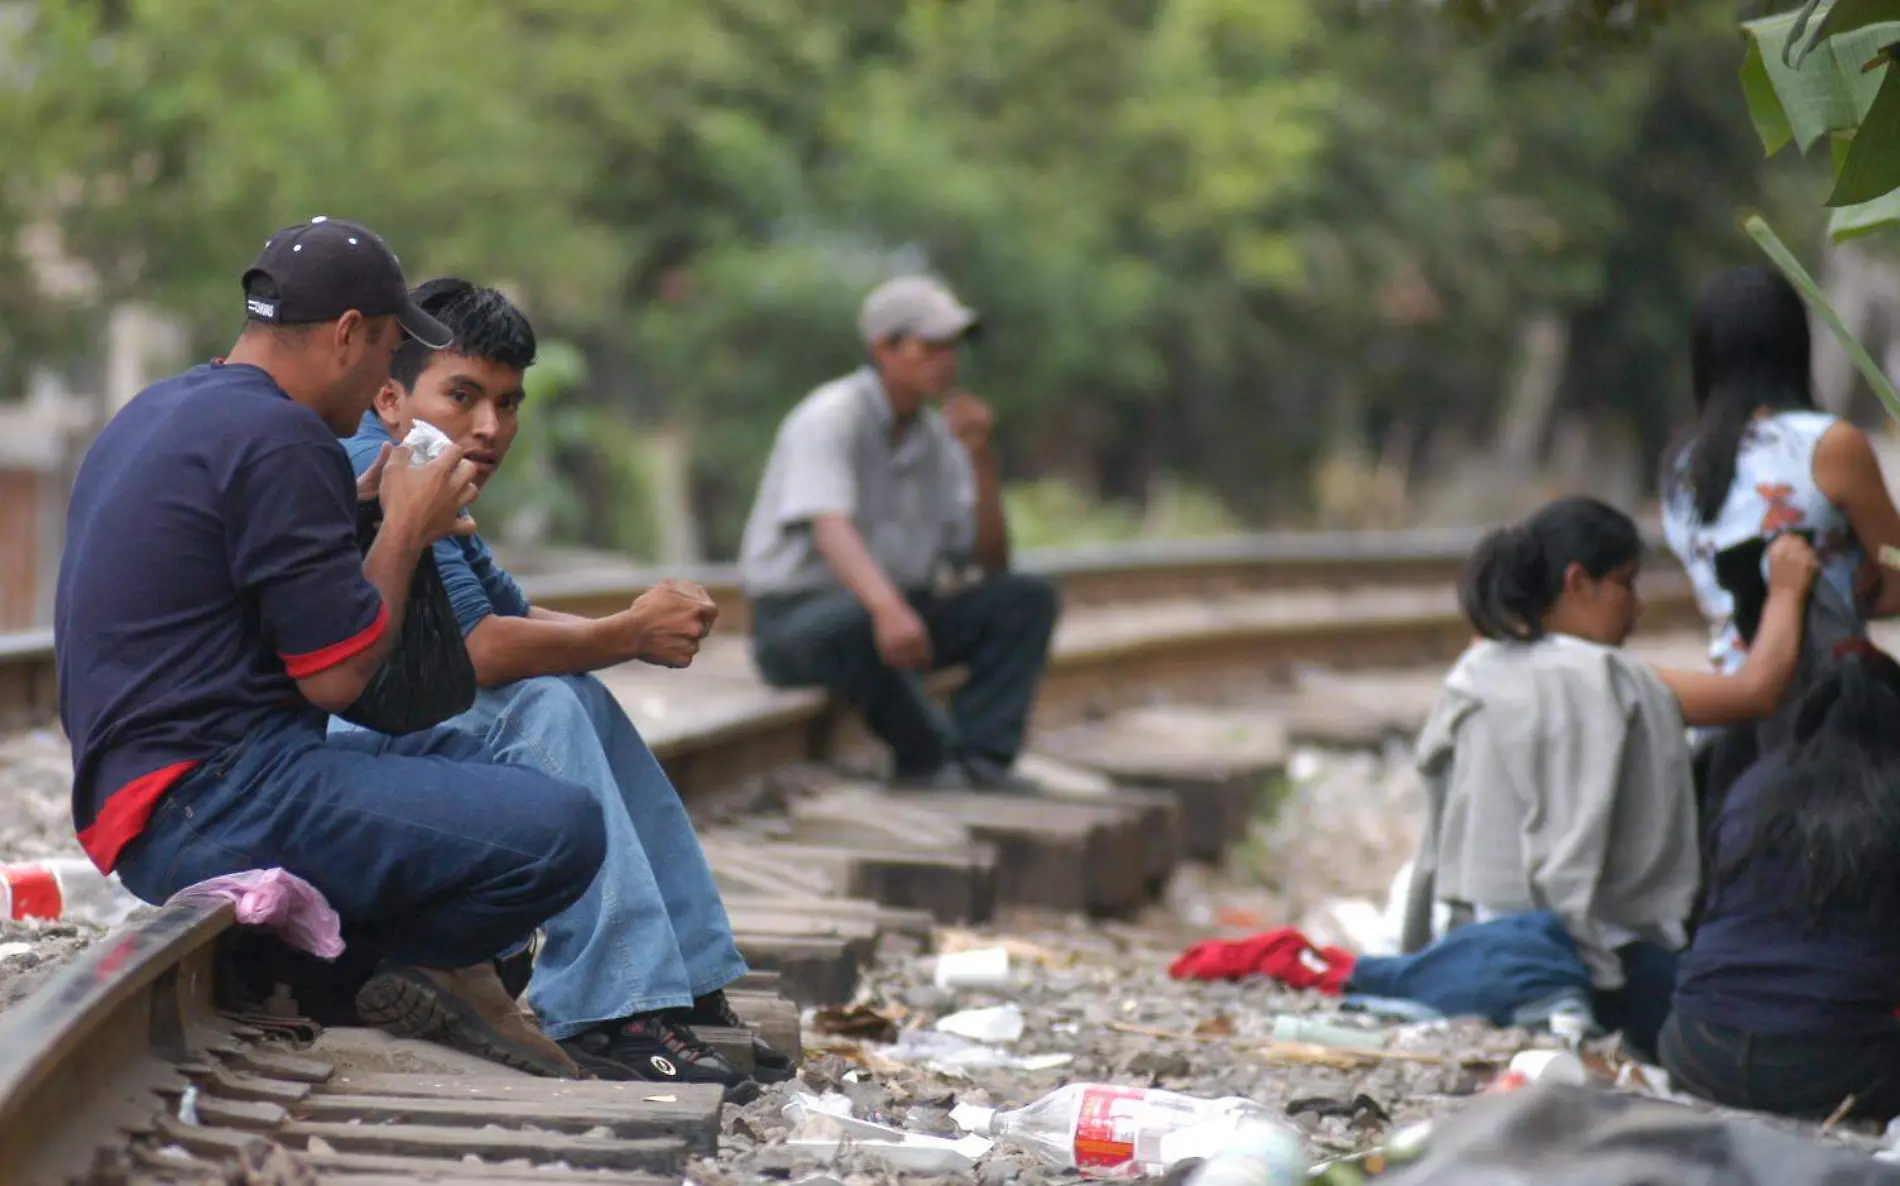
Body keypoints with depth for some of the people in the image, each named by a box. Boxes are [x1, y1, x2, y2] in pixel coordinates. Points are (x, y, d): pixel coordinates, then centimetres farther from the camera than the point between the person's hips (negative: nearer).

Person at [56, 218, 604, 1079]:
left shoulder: (157, 414, 18)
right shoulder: (279, 437, -13)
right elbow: (336, 676, -13)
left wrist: (362, 508, 24)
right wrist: (407, 529, 2)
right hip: (216, 807, -11)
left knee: (466, 757, 24)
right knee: (562, 829, -20)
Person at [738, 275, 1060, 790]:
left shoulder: (936, 438, 9)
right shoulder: (832, 418, -14)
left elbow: (993, 560, 8)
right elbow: (830, 529, -32)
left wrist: (981, 457, -6)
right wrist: (887, 607, -51)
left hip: (898, 613, 8)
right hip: (796, 619, -8)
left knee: (1029, 598, -10)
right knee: (853, 620, -42)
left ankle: (978, 757, -25)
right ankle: (927, 757, -22)